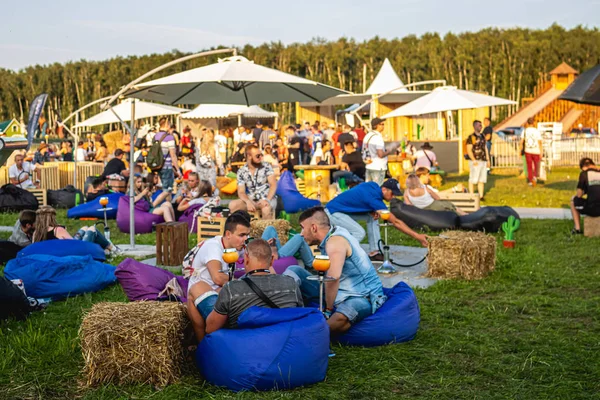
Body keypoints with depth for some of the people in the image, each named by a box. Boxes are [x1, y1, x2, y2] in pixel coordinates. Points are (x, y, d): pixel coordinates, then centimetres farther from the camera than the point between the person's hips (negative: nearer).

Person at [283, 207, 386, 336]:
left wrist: (328, 309, -27)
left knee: (341, 317, -46)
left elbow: (333, 278, -34)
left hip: (361, 298, -9)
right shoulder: (331, 237, 7)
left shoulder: (335, 241, -21)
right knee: (294, 271, 1)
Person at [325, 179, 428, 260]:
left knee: (372, 215, 4)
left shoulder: (373, 185, -3)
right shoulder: (374, 197, -26)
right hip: (333, 212, -9)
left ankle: (374, 252, 1)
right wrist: (417, 236, -23)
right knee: (359, 233, -24)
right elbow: (395, 222, -25)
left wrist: (374, 211, -5)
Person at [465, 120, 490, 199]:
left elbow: (485, 148, 19)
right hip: (475, 162, -7)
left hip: (483, 161, 7)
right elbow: (469, 150, -13)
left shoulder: (482, 136, 15)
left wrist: (488, 160, 13)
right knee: (473, 180, -4)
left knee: (482, 180, 7)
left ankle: (481, 196, 12)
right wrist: (474, 160, -21)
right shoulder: (471, 137, -8)